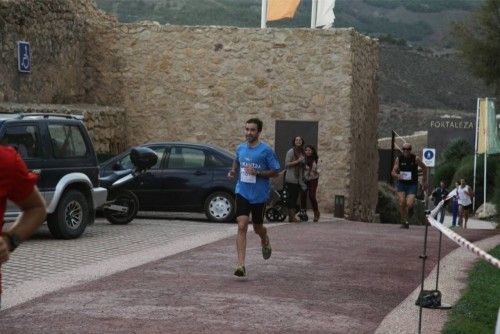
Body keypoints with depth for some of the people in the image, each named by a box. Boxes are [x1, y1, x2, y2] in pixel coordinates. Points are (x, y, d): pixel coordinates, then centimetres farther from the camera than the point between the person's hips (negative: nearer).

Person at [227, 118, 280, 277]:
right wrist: (233, 171, 6)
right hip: (242, 193, 2)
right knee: (242, 226, -13)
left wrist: (257, 172, -20)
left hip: (260, 195, -2)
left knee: (257, 227, 13)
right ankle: (241, 265, -16)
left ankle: (265, 242, 52)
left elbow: (275, 172, -8)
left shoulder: (266, 150, -9)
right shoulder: (240, 148, 5)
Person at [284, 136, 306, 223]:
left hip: (299, 179, 7)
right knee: (292, 197, -8)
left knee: (295, 197, 7)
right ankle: (291, 216, -8)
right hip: (291, 179, -7)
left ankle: (292, 216, 10)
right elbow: (287, 164, -13)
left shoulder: (302, 152, 15)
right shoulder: (291, 151, -6)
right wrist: (297, 161, -19)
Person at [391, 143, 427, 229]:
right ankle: (404, 221, 2)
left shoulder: (415, 159, -7)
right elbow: (393, 172, -2)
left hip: (412, 184, -2)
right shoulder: (399, 159, -2)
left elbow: (424, 168, 9)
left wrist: (425, 181, 13)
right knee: (402, 203, -13)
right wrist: (397, 175, -26)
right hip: (402, 184, 2)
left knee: (409, 204, -16)